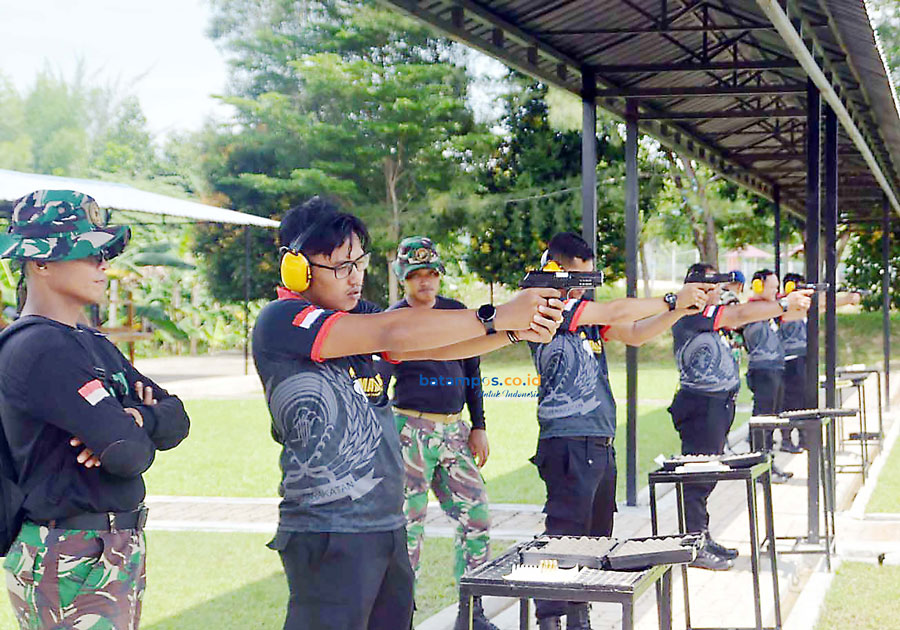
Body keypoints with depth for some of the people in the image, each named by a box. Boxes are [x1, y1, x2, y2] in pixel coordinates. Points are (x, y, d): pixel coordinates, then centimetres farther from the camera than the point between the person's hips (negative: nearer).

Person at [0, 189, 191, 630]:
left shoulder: (94, 344, 14)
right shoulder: (38, 348, -17)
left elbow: (176, 419, 6)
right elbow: (128, 453, -24)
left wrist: (135, 419, -15)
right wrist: (136, 434, -1)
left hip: (121, 551, 9)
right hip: (72, 564, -9)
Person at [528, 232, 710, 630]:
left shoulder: (586, 311, 16)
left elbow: (634, 334, 13)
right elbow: (616, 311, -14)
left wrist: (680, 309, 0)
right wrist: (674, 300, -9)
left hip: (600, 443, 9)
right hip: (569, 443, -9)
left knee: (596, 537, 12)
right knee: (565, 536, -9)